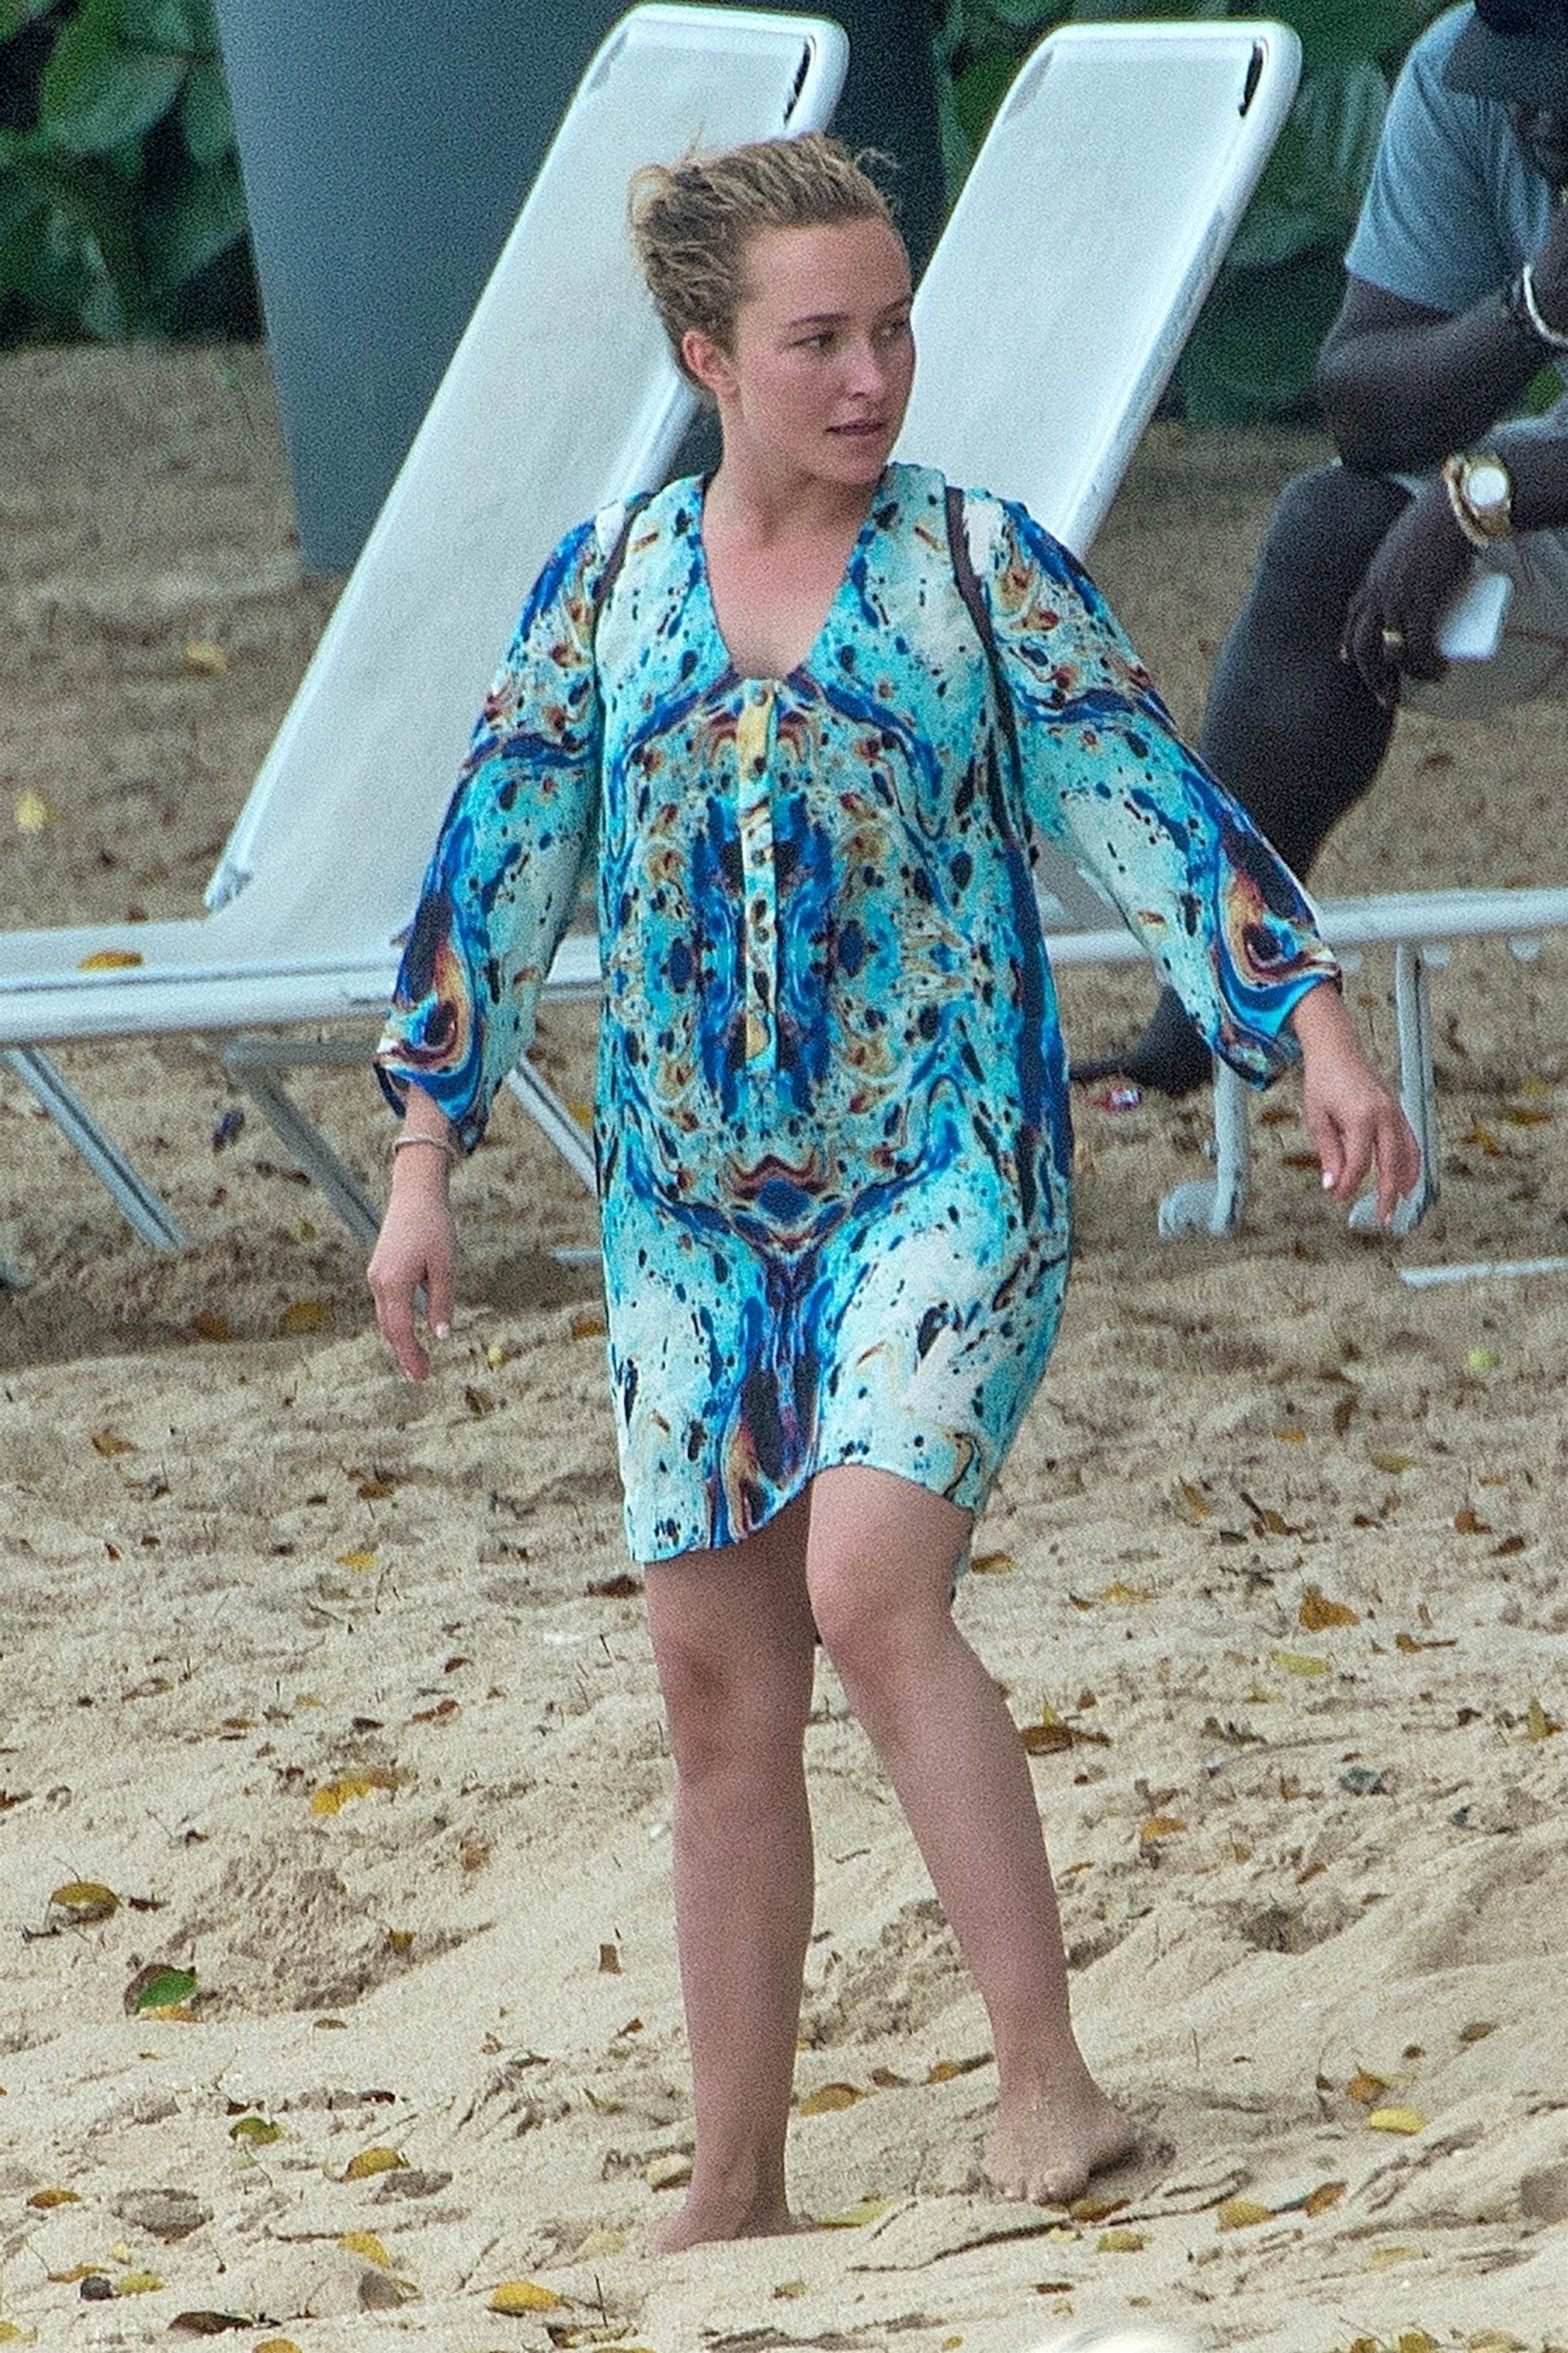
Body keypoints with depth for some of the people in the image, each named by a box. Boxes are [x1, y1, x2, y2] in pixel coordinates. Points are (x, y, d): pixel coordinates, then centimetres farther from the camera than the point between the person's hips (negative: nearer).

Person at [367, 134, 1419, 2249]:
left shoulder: (983, 567, -1)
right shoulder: (607, 586, 6)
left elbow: (1161, 818, -3)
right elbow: (495, 879, 10)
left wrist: (1319, 1036, -14)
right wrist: (423, 1165, 6)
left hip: (947, 1182, -4)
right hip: (691, 1209, 4)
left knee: (869, 1588, -24)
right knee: (719, 1676, 5)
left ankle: (1050, 2083, -20)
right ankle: (737, 2190, 14)